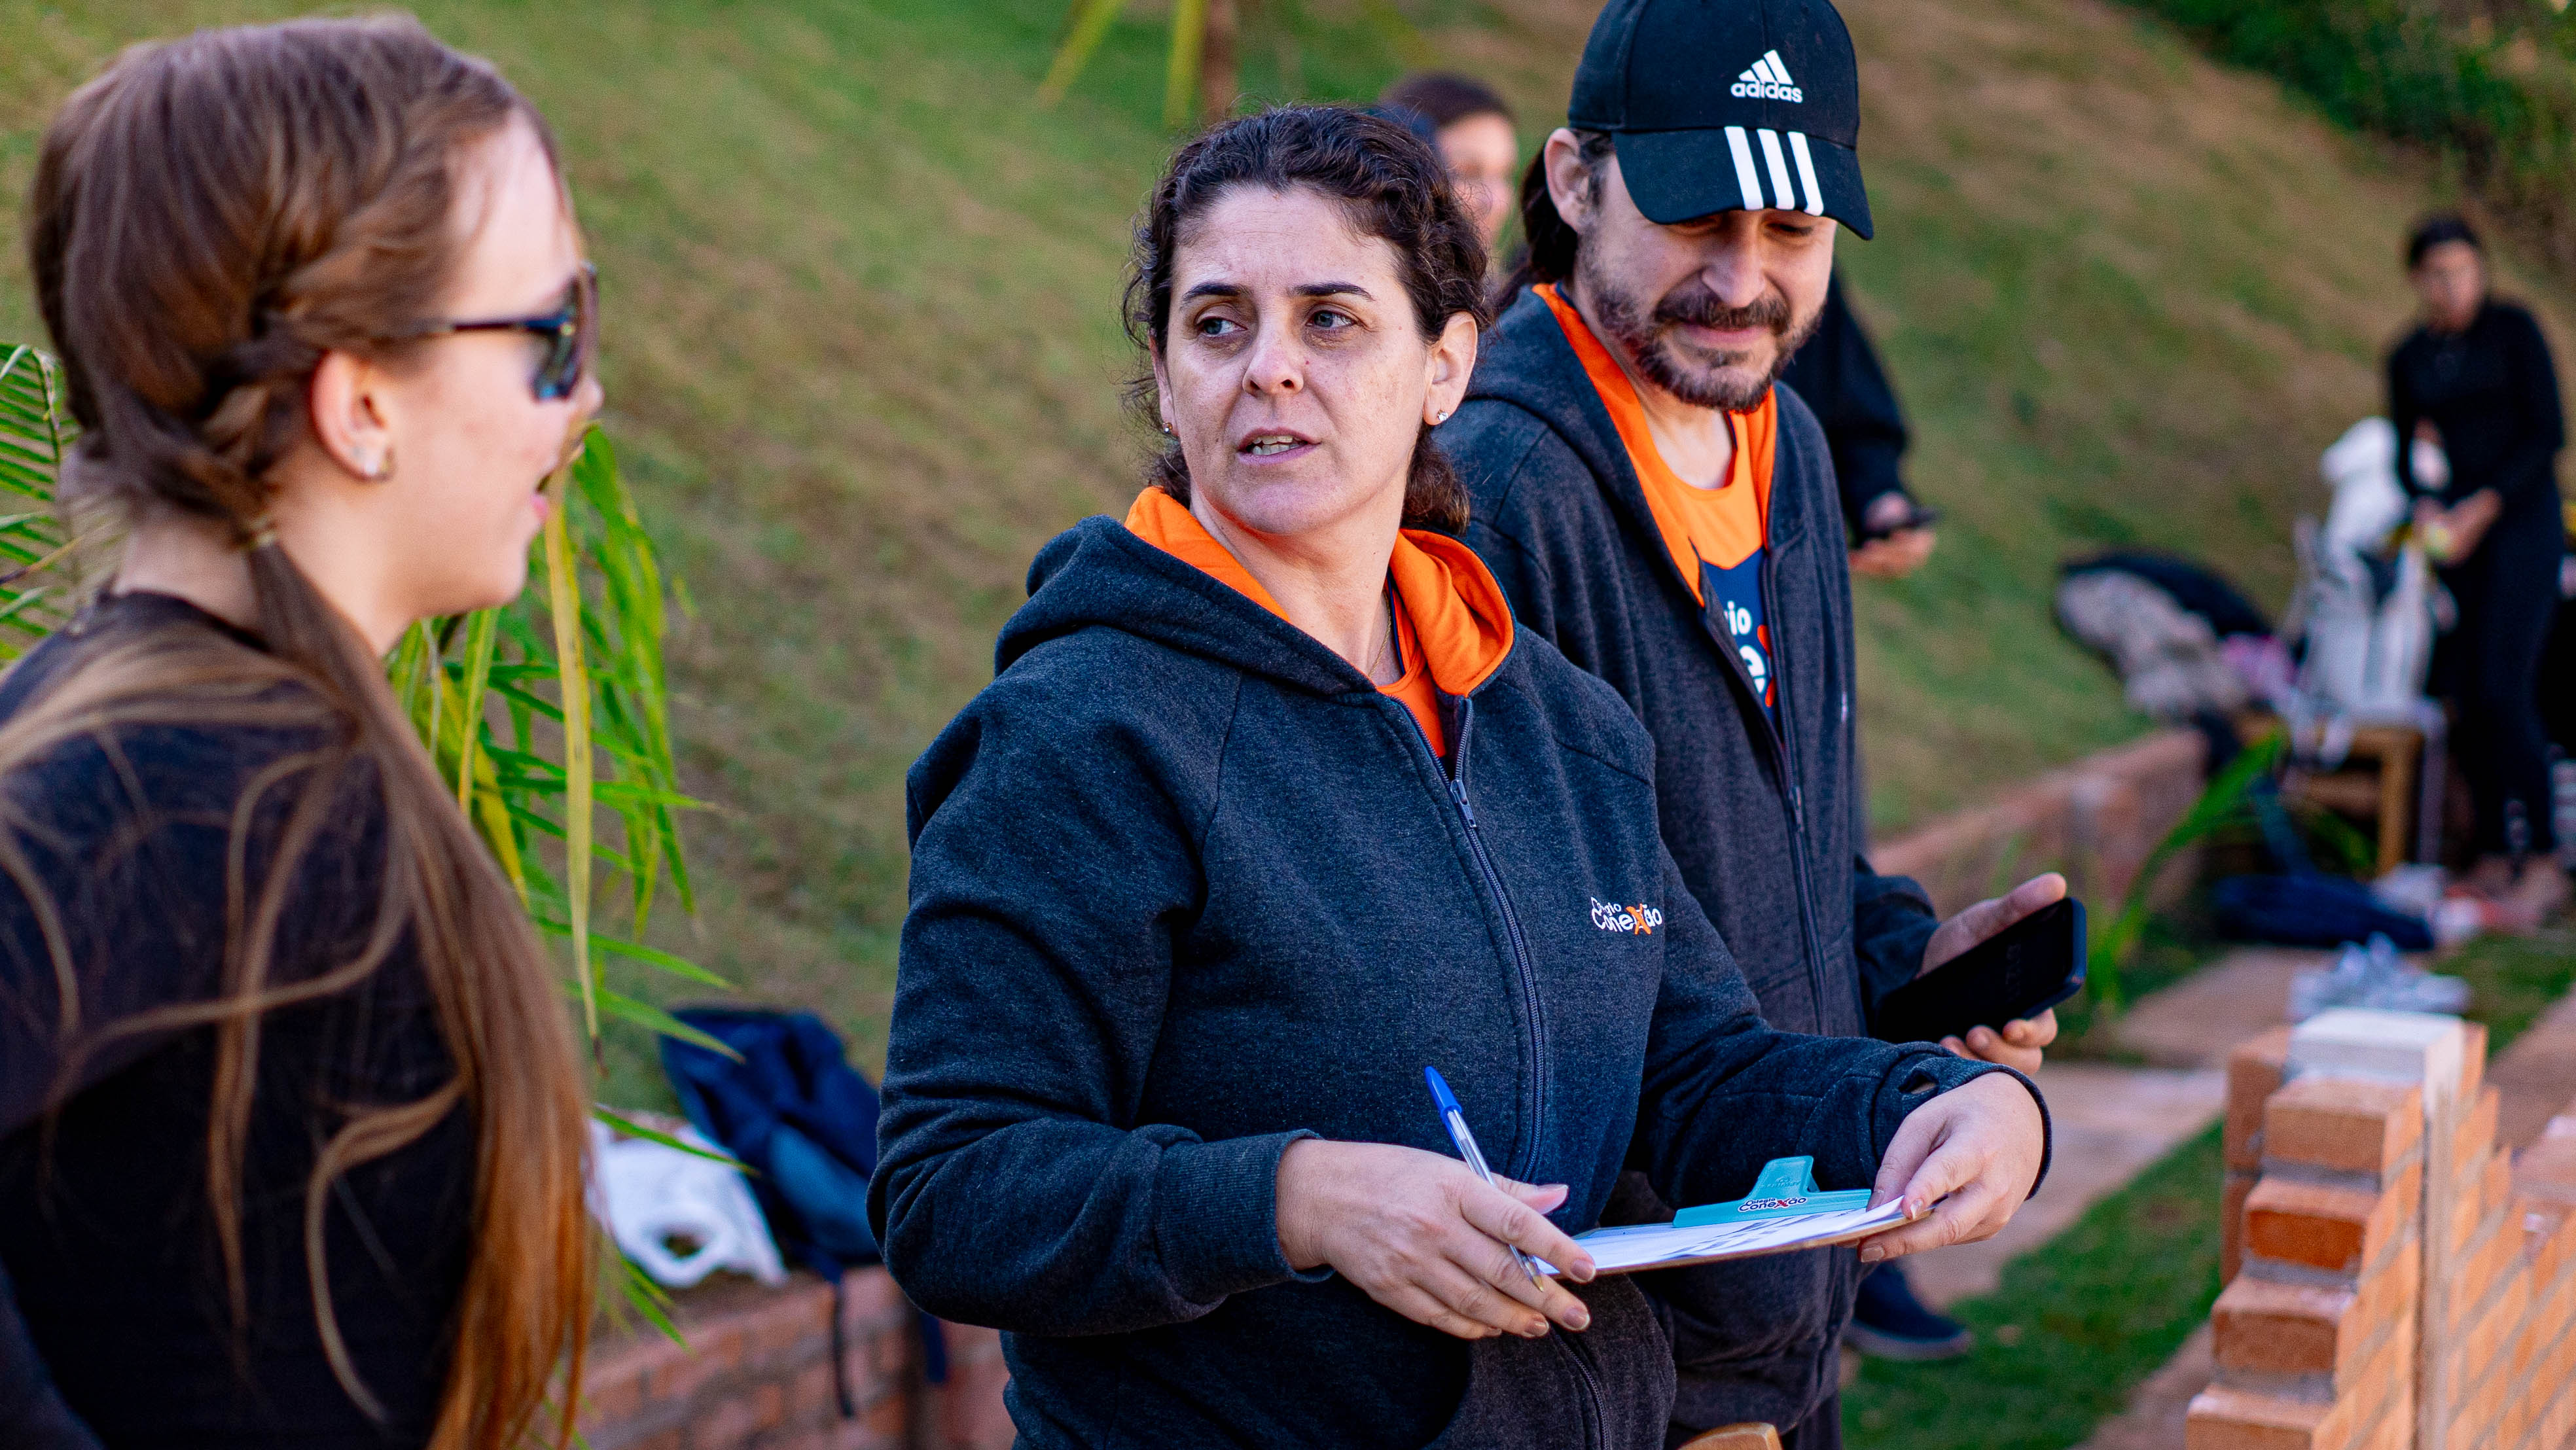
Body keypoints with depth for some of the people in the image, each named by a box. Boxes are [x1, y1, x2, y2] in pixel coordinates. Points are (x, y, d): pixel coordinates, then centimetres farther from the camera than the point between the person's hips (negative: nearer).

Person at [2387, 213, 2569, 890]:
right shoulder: (2407, 357, 7)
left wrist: (2481, 508, -16)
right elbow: (2403, 454, 14)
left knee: (2503, 686, -15)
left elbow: (2549, 433, -9)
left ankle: (2534, 843, -5)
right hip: (2460, 527, 5)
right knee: (2468, 689, 1)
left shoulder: (2515, 327, -5)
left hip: (2524, 515, -5)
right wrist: (2427, 512, -7)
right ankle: (2496, 843, 10)